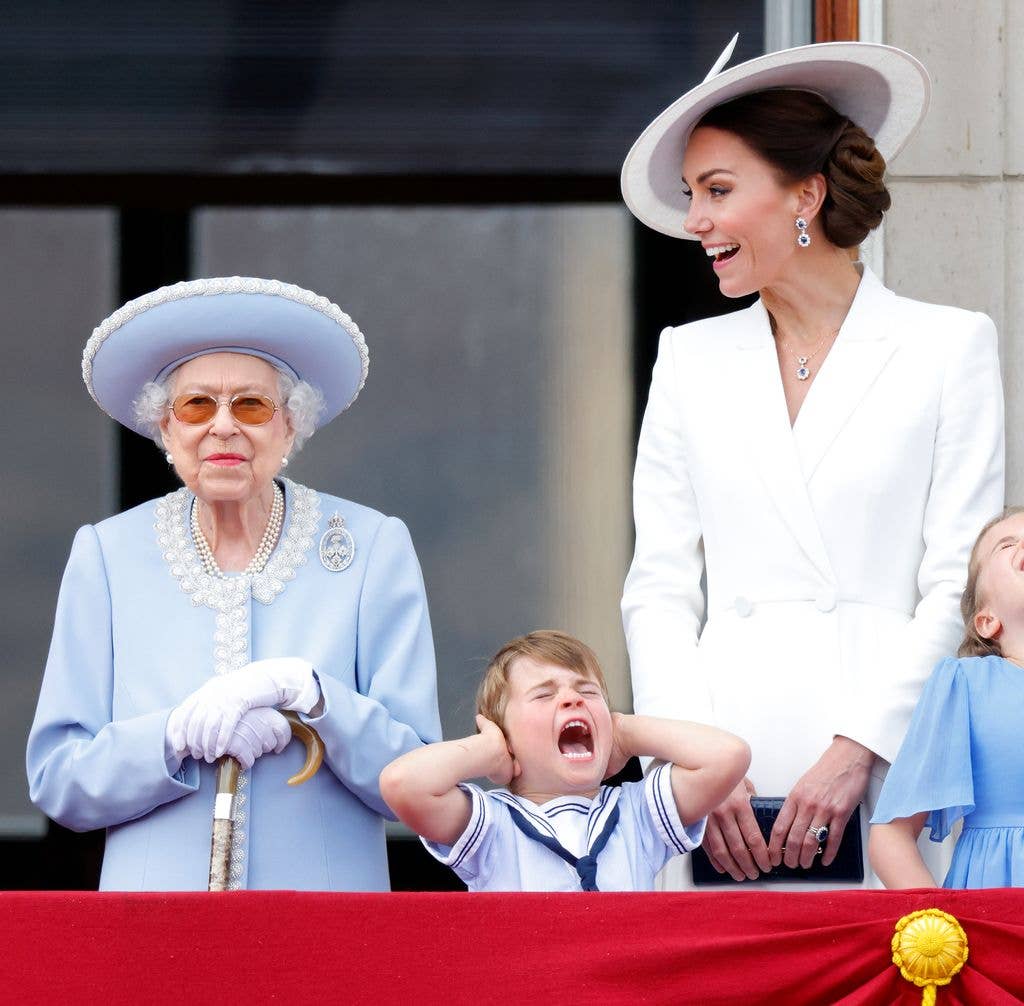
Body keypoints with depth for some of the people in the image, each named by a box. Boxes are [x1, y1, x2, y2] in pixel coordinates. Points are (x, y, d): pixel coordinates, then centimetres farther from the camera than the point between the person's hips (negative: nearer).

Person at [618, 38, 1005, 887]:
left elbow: (958, 585, 0)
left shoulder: (950, 348, 6)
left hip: (888, 767, -2)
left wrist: (857, 751, -11)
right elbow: (660, 587, 11)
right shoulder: (690, 359, 15)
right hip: (728, 743, 3)